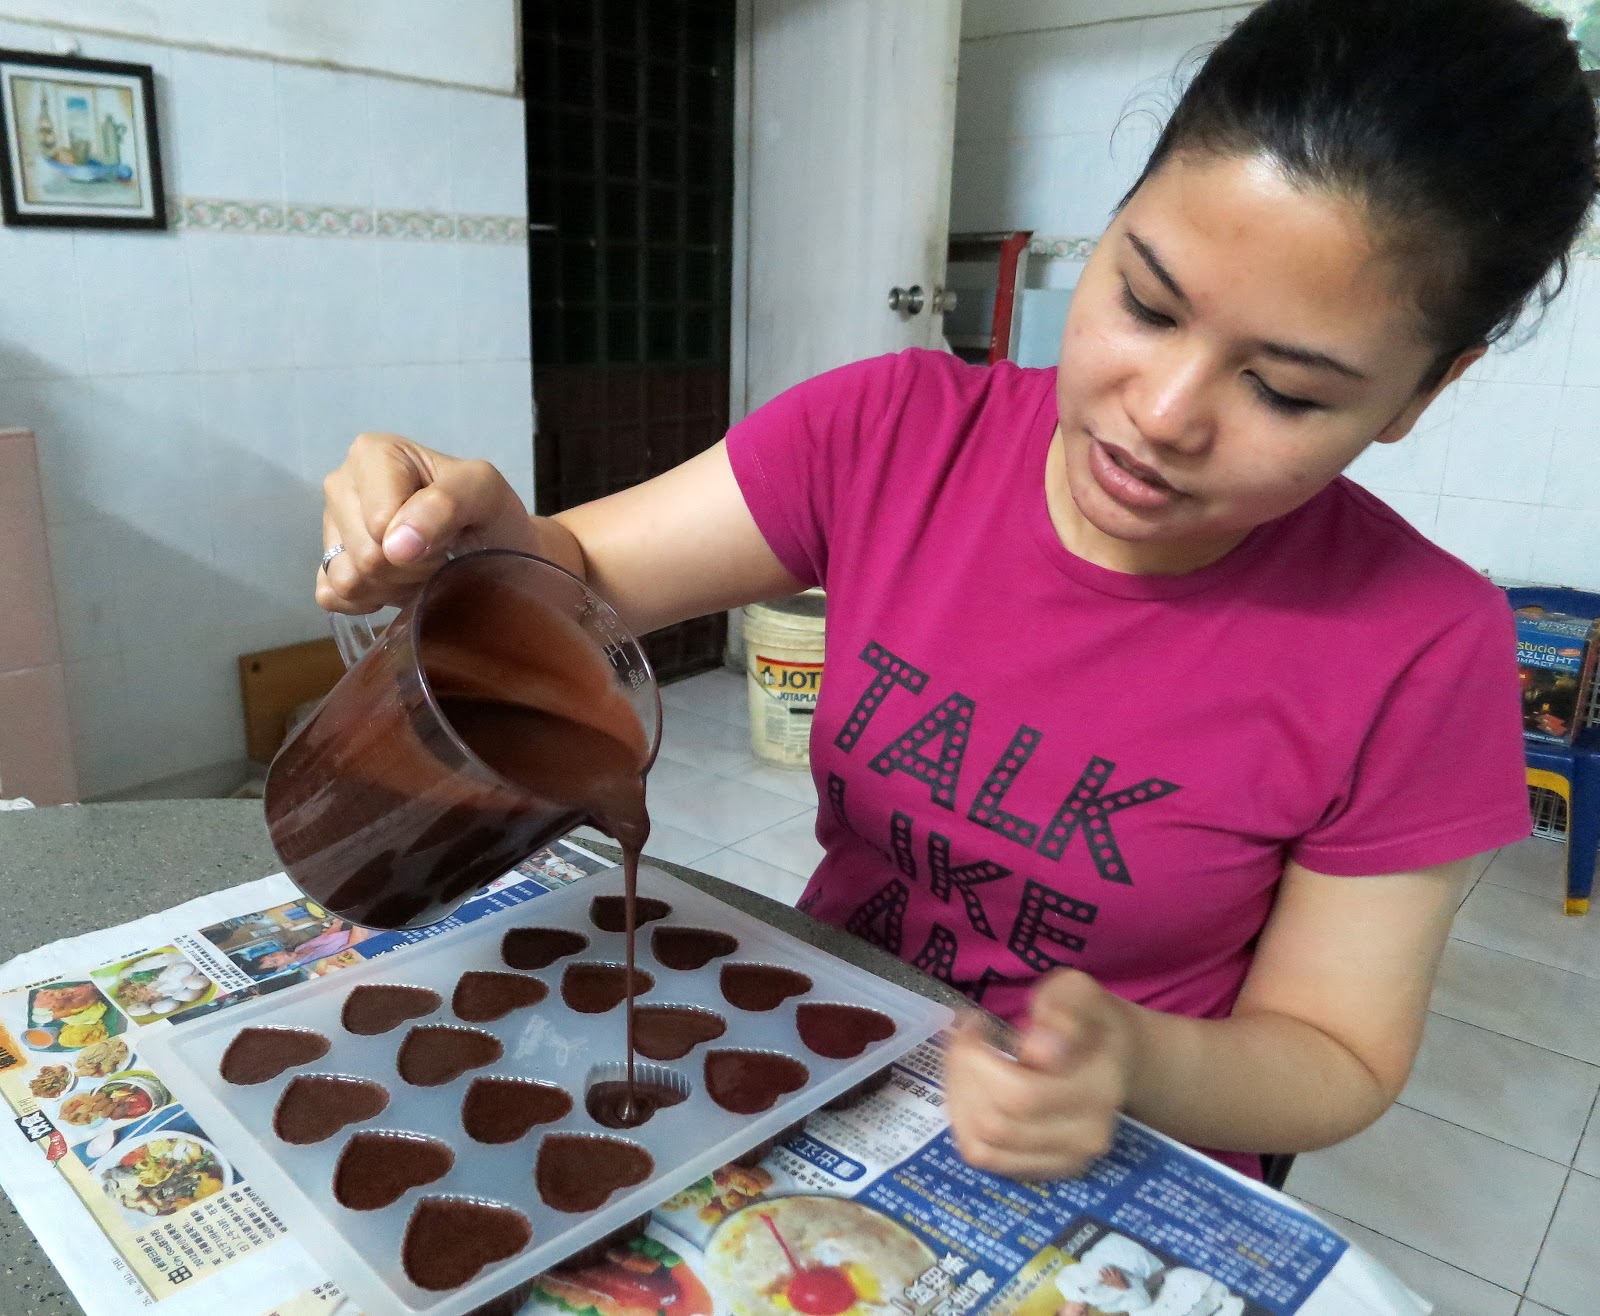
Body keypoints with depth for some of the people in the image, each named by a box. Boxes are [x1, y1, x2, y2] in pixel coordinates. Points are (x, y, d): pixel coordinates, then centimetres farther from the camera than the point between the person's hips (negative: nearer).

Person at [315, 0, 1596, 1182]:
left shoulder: (1415, 651, -18)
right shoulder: (896, 436, -14)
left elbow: (1335, 1060, -9)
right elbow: (580, 576, -9)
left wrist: (1135, 1061, -30)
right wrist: (484, 529, -31)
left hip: (1112, 1187, -1)